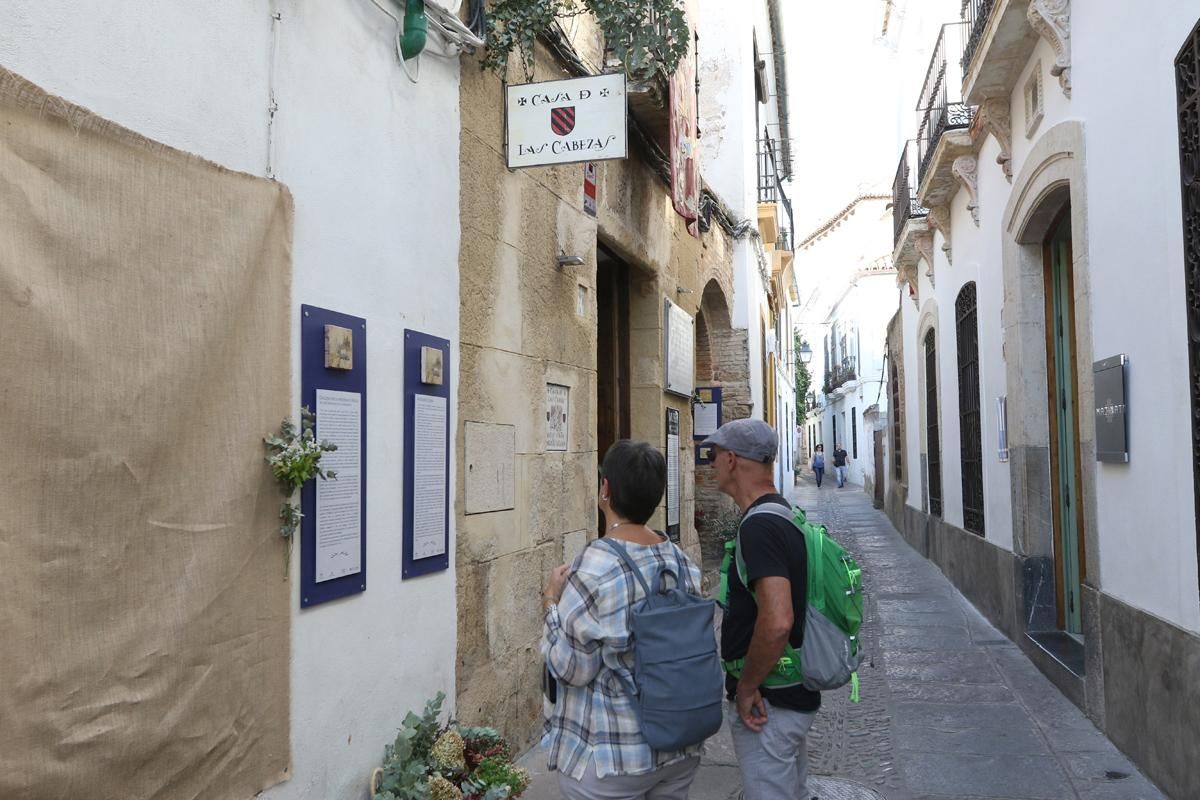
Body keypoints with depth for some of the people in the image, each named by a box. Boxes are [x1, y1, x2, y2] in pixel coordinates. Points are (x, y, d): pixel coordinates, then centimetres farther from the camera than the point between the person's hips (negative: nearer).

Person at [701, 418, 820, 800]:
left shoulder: (759, 527, -23)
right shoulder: (786, 514, 9)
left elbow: (776, 621, -33)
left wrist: (746, 688, -20)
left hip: (768, 702, -10)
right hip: (795, 694, 10)